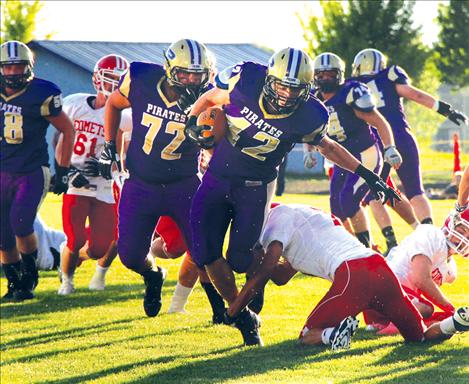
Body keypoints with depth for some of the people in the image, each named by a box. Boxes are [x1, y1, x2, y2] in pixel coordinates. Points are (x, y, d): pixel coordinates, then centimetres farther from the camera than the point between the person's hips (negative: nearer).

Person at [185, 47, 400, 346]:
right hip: (218, 176, 2)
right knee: (205, 251, -5)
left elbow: (328, 147, 6)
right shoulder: (246, 80, -15)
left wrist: (366, 174, 3)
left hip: (255, 186, -2)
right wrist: (193, 124, -15)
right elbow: (209, 99, 3)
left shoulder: (308, 116, -15)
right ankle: (239, 312, 17)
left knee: (241, 259, -12)